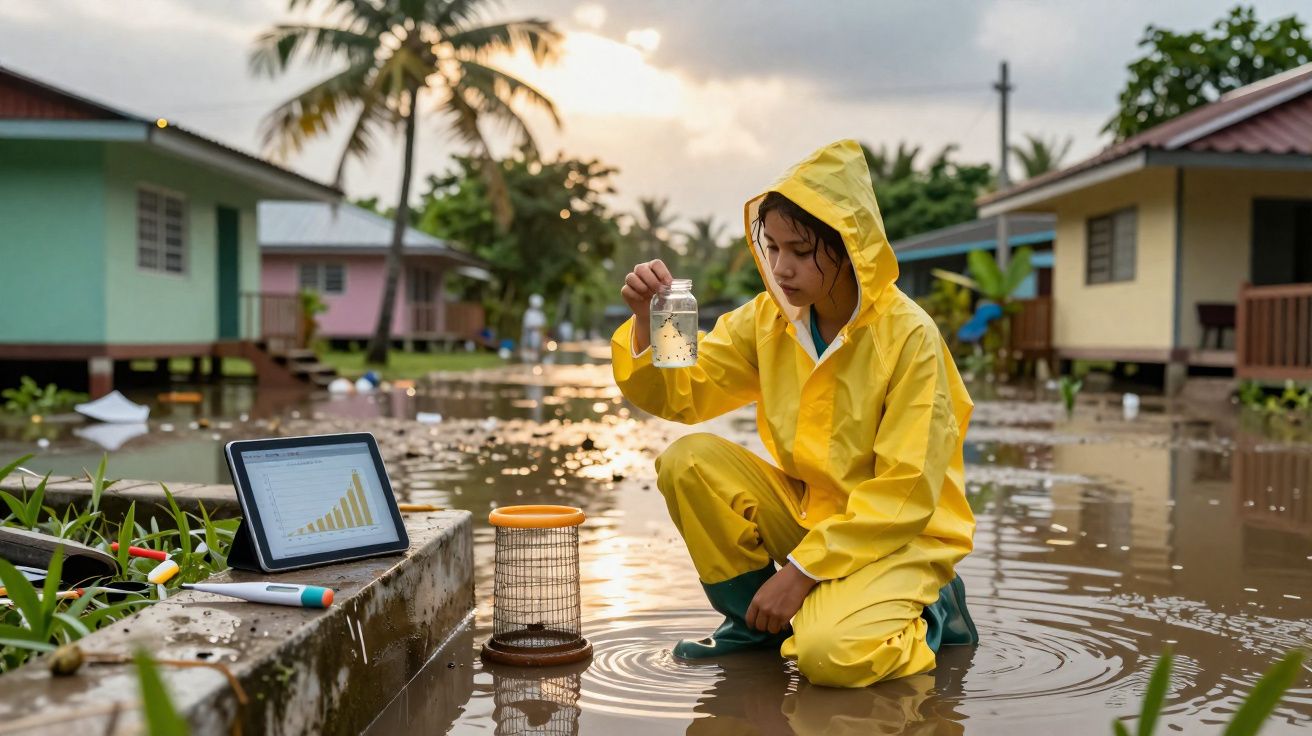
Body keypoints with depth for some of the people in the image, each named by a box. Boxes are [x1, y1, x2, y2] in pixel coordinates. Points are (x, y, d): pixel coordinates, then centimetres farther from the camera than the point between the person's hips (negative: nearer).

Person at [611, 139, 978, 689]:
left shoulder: (909, 335, -20)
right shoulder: (767, 319, -3)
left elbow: (904, 494, -20)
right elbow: (678, 393, 0)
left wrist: (803, 568, -21)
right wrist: (648, 319, -19)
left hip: (900, 534, -6)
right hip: (804, 508, 6)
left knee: (828, 654, -32)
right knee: (689, 462, -15)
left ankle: (929, 611, 2)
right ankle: (757, 620, 3)